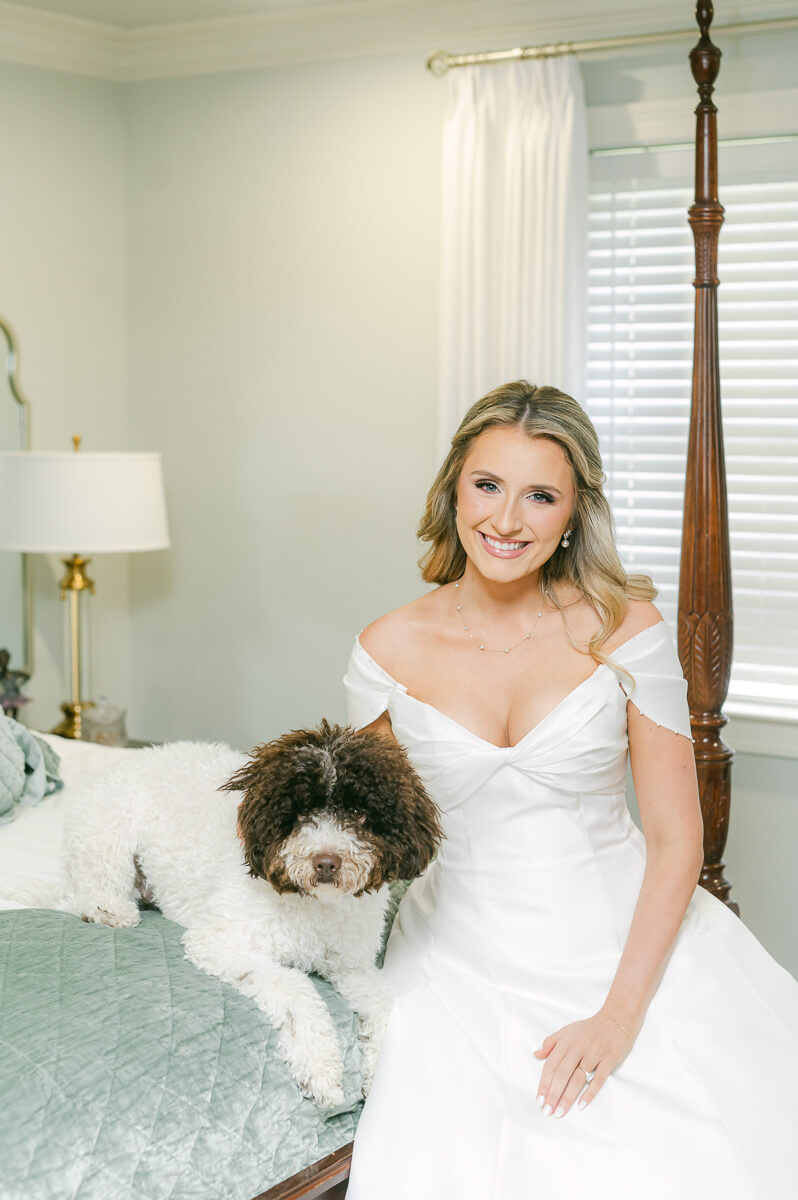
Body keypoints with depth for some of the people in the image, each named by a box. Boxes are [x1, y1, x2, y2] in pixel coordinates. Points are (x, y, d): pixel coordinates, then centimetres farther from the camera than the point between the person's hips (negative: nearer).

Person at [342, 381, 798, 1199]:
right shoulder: (390, 650, -3)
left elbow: (675, 838, -6)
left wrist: (620, 1013, -13)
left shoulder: (624, 629, -7)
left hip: (627, 941, 0)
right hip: (466, 962, 1)